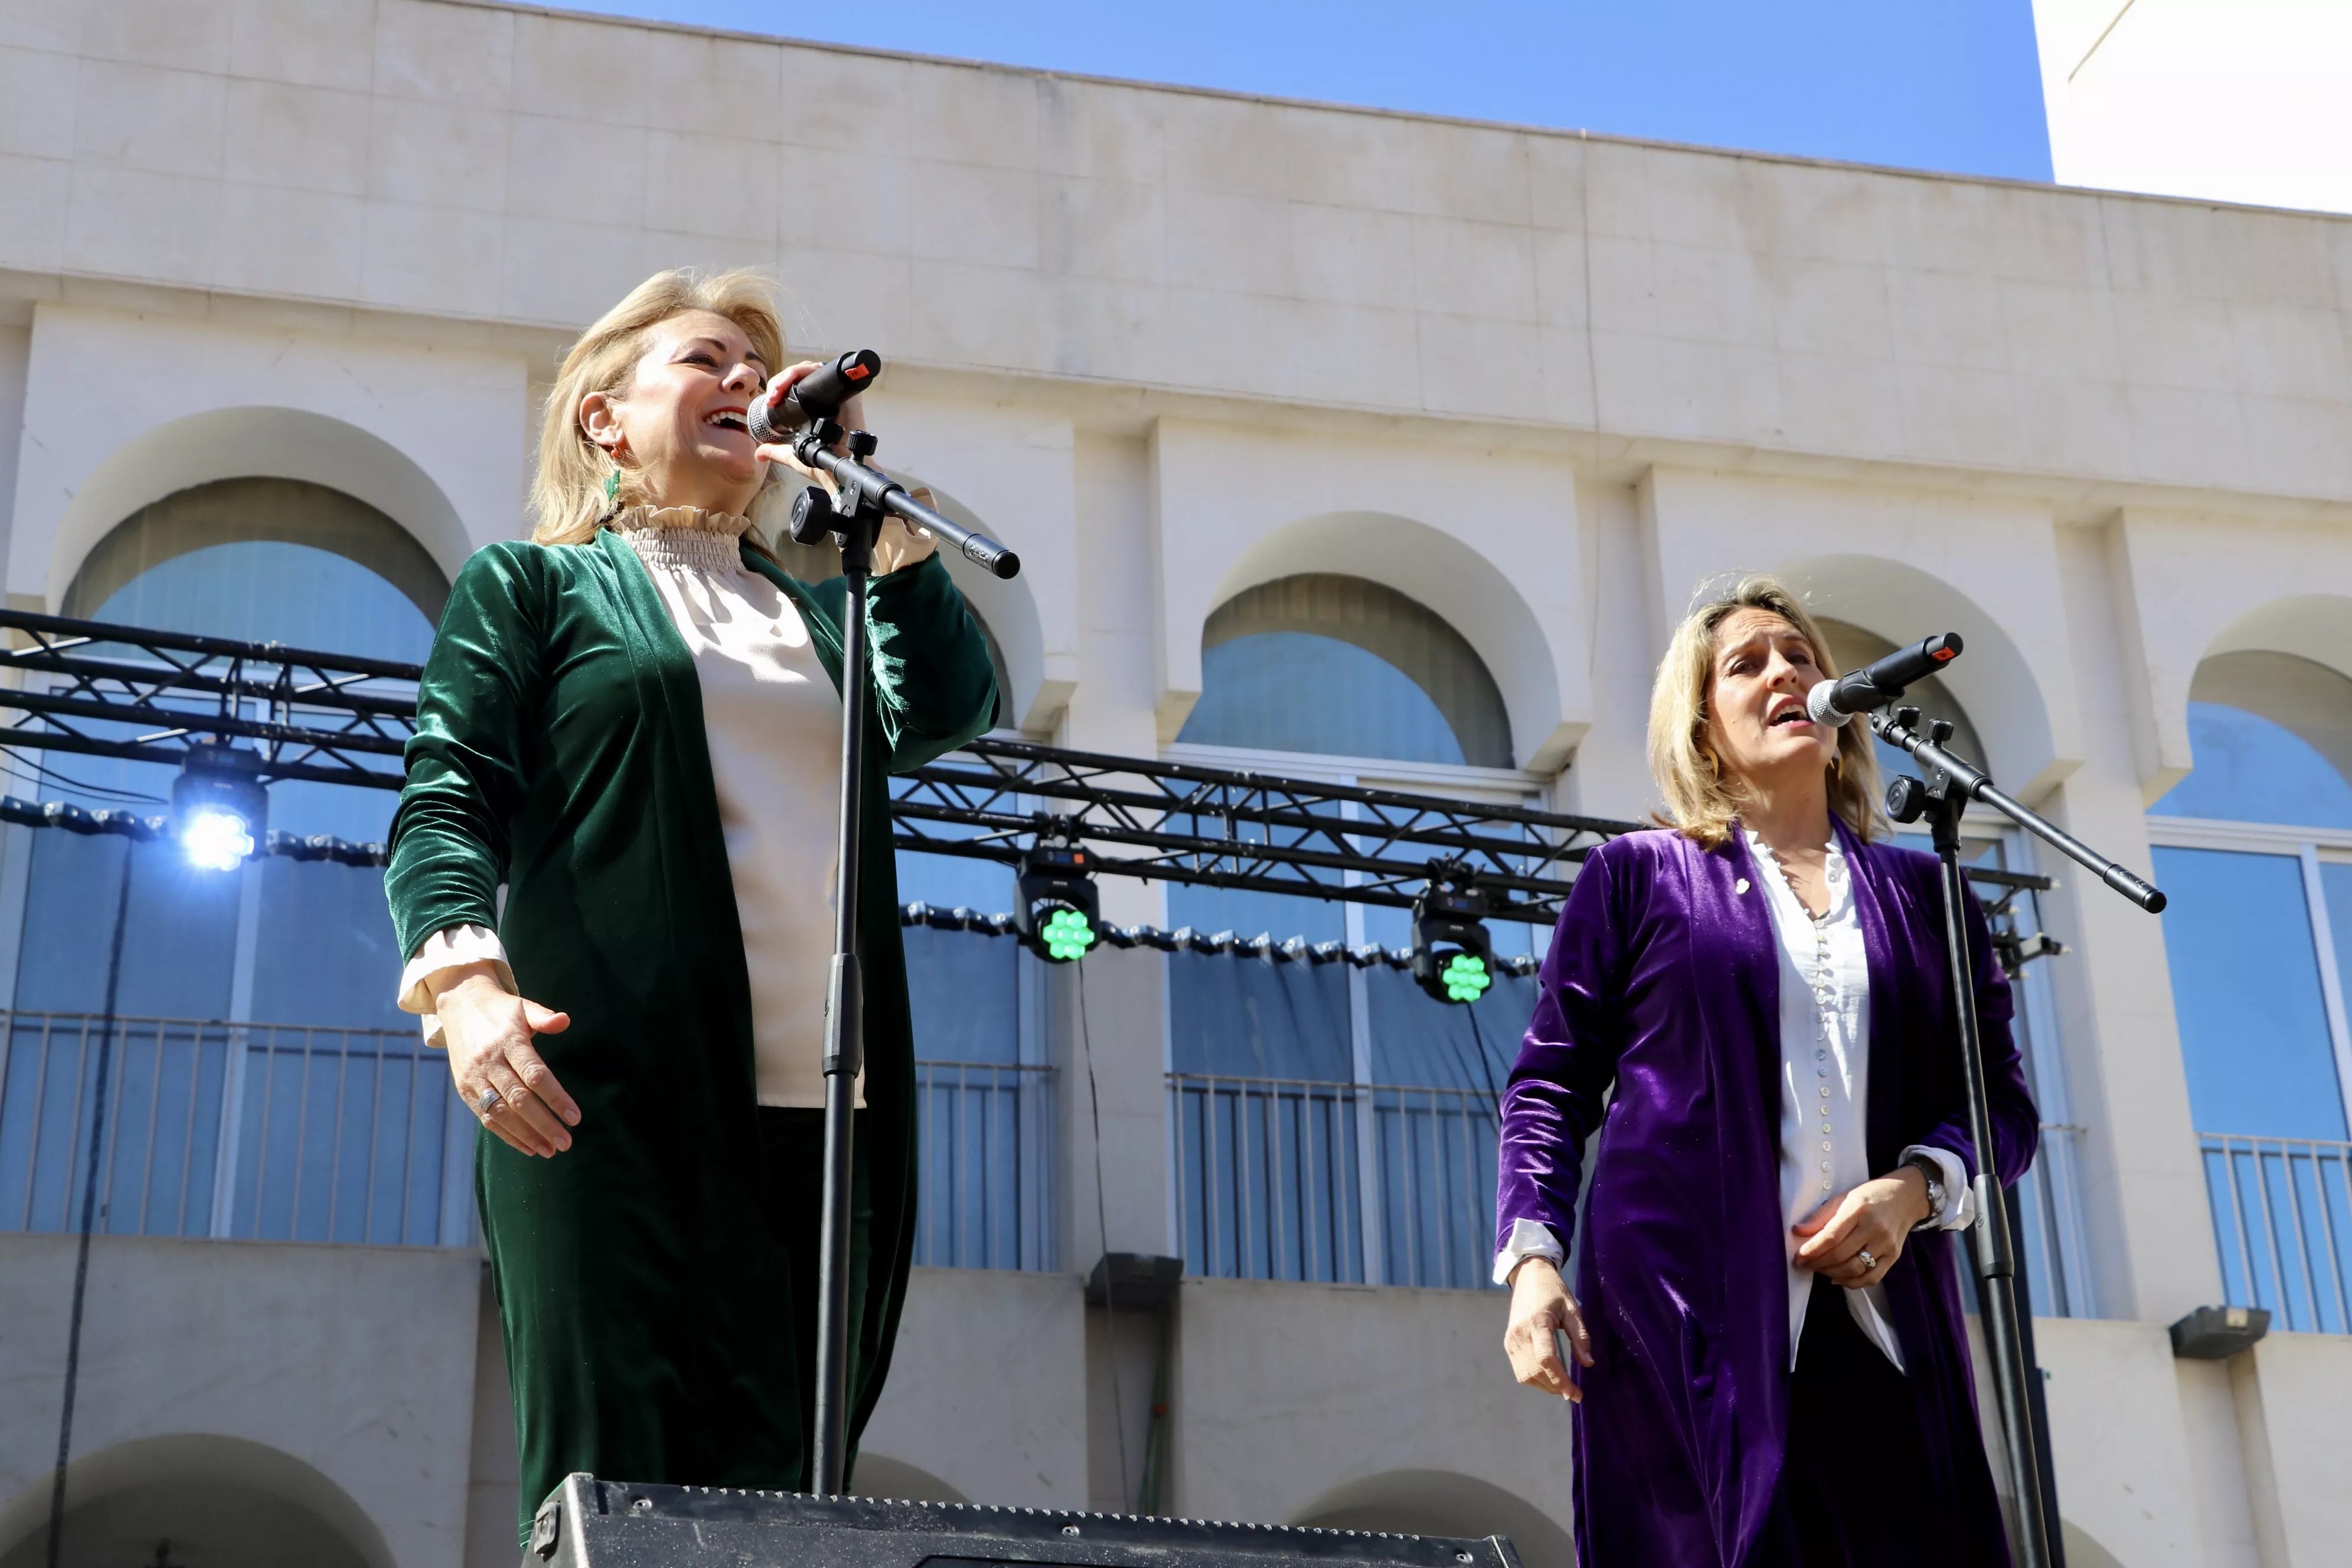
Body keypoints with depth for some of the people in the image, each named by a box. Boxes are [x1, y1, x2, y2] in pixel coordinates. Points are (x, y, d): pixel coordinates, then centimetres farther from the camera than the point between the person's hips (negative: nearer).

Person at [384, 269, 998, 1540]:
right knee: (613, 1491, -11)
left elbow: (951, 708, 7)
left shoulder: (820, 609, 27)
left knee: (779, 1495, -3)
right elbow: (451, 798, 2)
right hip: (618, 1097, -4)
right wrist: (462, 973, -18)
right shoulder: (533, 584, 15)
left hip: (826, 1110, 4)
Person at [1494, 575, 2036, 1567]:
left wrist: (1917, 1188, -5)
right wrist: (1531, 1258, -6)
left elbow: (2000, 1099, 16)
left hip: (1882, 1320, 3)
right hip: (1691, 1316, -2)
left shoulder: (1920, 894, 19)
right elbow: (1550, 1086, 8)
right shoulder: (1638, 878, 11)